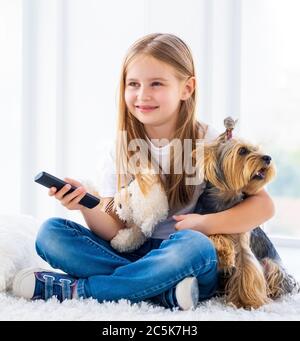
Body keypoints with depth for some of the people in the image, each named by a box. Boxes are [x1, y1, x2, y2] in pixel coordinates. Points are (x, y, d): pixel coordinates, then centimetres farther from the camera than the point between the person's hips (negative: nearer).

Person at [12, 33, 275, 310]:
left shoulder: (208, 142, -4)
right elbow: (115, 231, -2)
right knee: (51, 233, -14)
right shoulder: (122, 150, 4)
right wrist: (87, 207, -23)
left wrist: (207, 224, -21)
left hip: (185, 264, -3)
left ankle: (71, 289, -24)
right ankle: (164, 292, -25)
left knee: (193, 245, -37)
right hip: (132, 255, 3)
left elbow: (264, 205, -8)